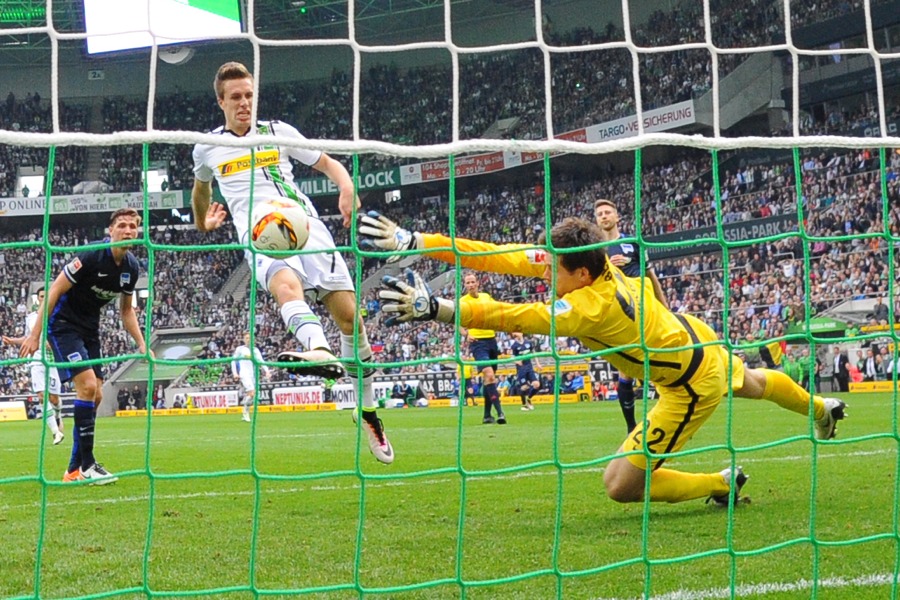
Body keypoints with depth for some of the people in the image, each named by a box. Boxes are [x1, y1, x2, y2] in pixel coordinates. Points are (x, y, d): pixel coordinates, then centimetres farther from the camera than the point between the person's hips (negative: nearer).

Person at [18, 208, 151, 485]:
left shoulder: (131, 267, 1)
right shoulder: (91, 256, -21)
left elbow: (126, 310, 15)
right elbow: (55, 290, -18)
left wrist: (141, 344, 5)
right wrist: (35, 335, -20)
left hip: (89, 330, 8)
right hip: (63, 324, -8)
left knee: (95, 395, 3)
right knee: (87, 385, -20)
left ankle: (74, 469, 10)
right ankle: (87, 464, -15)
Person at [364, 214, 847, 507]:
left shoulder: (590, 305, -39)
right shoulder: (583, 259, -19)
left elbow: (513, 318, -51)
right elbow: (502, 256, -21)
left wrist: (436, 308, -58)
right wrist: (415, 242, -26)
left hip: (693, 382, -9)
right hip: (699, 340, 9)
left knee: (621, 484, -10)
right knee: (750, 383, 39)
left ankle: (723, 485, 10)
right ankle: (821, 409, 69)